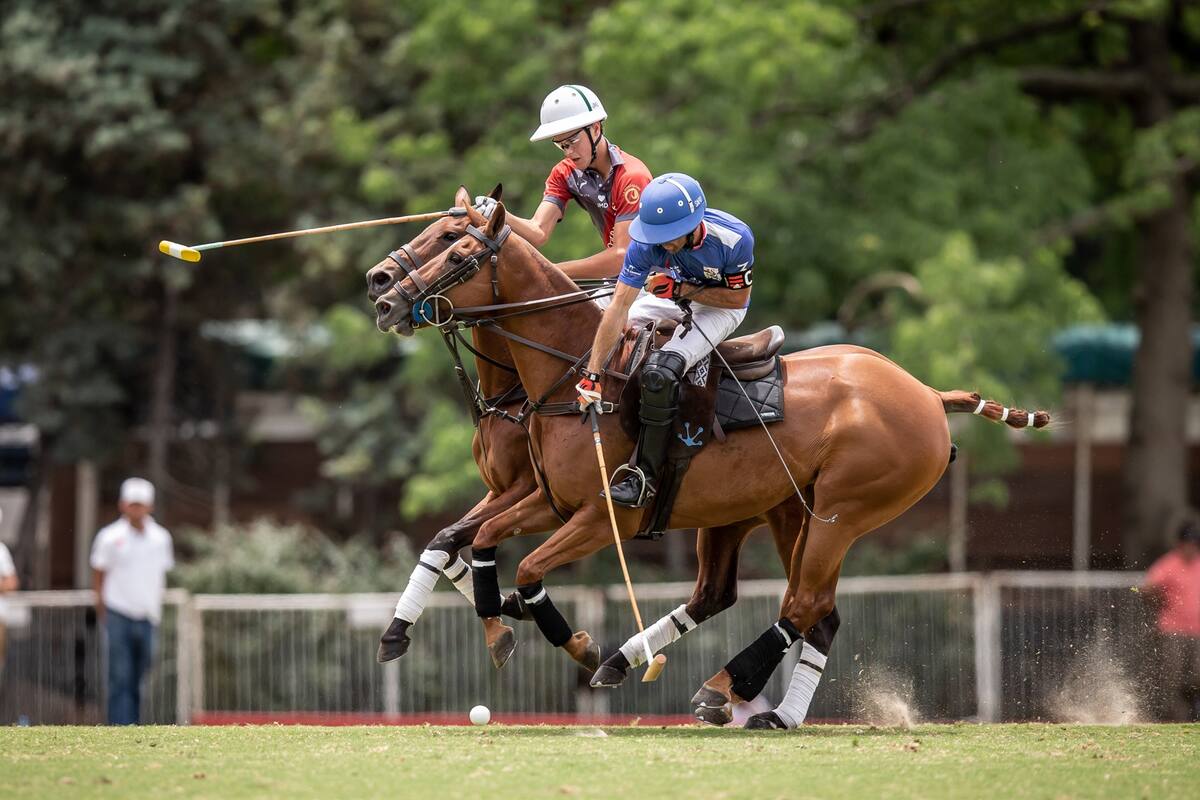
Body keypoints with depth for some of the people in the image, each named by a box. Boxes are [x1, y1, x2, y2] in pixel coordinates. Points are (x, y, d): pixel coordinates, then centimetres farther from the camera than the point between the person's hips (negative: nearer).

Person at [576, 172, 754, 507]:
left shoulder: (735, 238, -34)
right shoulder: (646, 244, -27)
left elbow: (738, 297, -17)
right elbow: (619, 308, -29)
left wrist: (684, 290, -29)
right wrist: (592, 375, -33)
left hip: (722, 307, -5)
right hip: (676, 300, 5)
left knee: (660, 372, -29)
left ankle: (644, 476, -18)